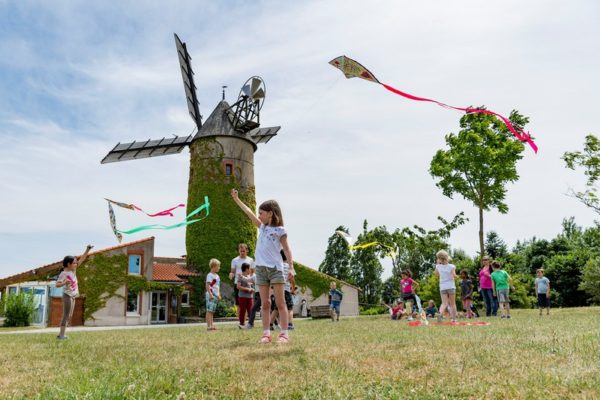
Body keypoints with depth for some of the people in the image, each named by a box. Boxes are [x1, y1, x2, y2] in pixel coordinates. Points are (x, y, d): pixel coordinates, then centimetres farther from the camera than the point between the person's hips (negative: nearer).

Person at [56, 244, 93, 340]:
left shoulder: (73, 269, 6)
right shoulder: (63, 274, -14)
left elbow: (82, 259, 5)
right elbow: (57, 284, -22)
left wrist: (88, 249, -1)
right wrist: (64, 283, -40)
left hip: (73, 296, 9)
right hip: (67, 295, -9)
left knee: (69, 316, 10)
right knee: (66, 315, -10)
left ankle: (60, 334, 15)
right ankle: (61, 335, -10)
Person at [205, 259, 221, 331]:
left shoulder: (217, 275, 17)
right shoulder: (210, 275, -11)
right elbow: (207, 285, -17)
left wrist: (219, 295, 20)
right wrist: (210, 294, -22)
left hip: (216, 296, 9)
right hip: (211, 295, -9)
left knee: (212, 311, 12)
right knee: (209, 311, -8)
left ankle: (212, 325, 15)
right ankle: (209, 326, -9)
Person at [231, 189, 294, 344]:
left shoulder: (280, 230, -2)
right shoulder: (262, 227, 14)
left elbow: (286, 249, -4)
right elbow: (249, 212, 17)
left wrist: (291, 267, -14)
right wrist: (236, 199, 19)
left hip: (275, 268, -5)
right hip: (261, 269, 6)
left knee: (280, 303, -3)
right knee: (265, 303, 5)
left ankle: (284, 334, -3)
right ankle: (266, 334, 7)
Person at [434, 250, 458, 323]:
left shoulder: (438, 266, 1)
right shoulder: (451, 266, -6)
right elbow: (454, 276, -15)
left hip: (442, 287, 1)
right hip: (451, 287, -1)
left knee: (444, 303, -2)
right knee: (452, 303, 11)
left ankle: (440, 313, -30)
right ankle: (454, 319, 12)